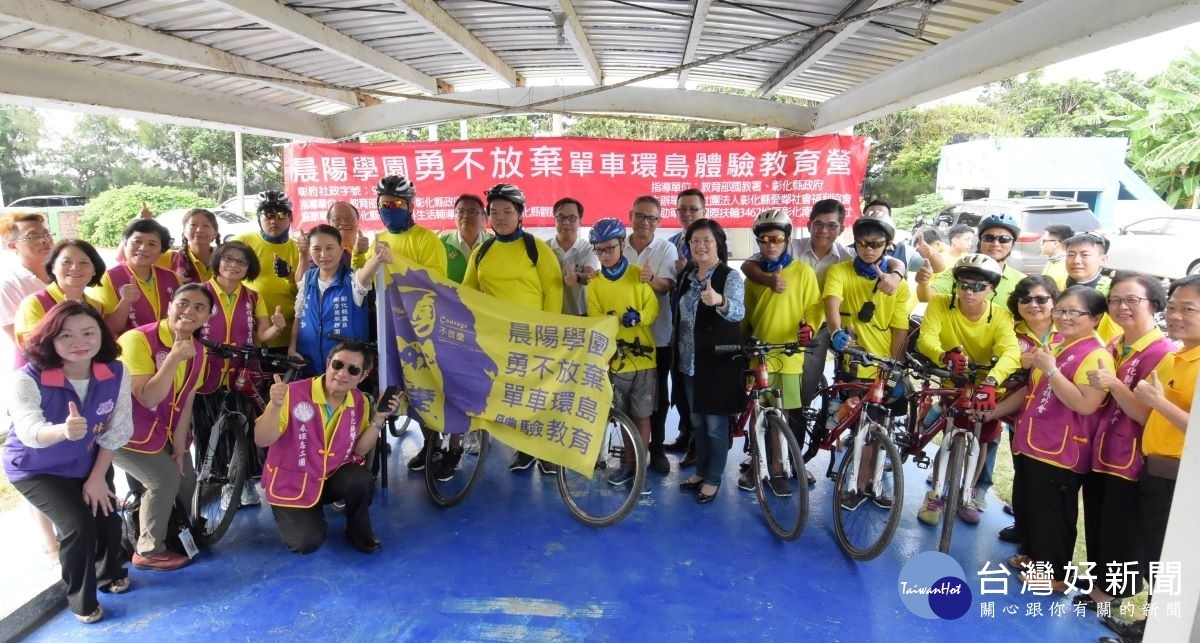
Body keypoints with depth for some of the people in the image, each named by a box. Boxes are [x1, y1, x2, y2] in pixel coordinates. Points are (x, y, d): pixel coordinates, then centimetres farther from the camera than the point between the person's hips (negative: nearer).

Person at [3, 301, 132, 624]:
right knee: (78, 524, -18)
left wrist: (97, 477, -11)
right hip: (36, 469, -3)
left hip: (89, 464, 3)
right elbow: (29, 432, -45)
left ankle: (109, 573, 33)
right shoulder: (26, 380, -29)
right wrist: (63, 430, -67)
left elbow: (117, 430, -12)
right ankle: (81, 599, 9)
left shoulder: (116, 373, -21)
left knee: (108, 518, -3)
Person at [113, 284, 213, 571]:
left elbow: (186, 401, 0)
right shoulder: (138, 339, -25)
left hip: (161, 430, 7)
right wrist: (174, 358, -37)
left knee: (186, 477, 6)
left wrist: (179, 447, -1)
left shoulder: (197, 350, -3)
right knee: (165, 479, -15)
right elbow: (148, 398, -30)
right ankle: (148, 551, 4)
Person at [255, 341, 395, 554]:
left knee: (363, 481, -29)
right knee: (307, 543, -20)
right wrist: (275, 406, -40)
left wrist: (377, 420, -15)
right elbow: (262, 441, -23)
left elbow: (359, 450, 0)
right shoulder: (294, 393, -23)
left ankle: (359, 531, 2)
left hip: (332, 475, 3)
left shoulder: (360, 403, -7)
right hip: (291, 483, -3)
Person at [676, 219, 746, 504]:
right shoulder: (686, 275, 8)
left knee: (715, 423, 4)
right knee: (696, 420, 17)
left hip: (718, 362, -6)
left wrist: (719, 301, -49)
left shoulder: (730, 276, -13)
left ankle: (713, 479, 20)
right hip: (689, 361, 6)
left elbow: (738, 312, -31)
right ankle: (701, 471, 32)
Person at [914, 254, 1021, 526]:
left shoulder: (1000, 316, -20)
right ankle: (936, 494, 11)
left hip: (984, 387, 1)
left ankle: (967, 496, 31)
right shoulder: (940, 304, -20)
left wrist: (990, 382, -57)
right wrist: (945, 356, -57)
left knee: (979, 441, 9)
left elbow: (1011, 352, -36)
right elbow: (925, 338, -33)